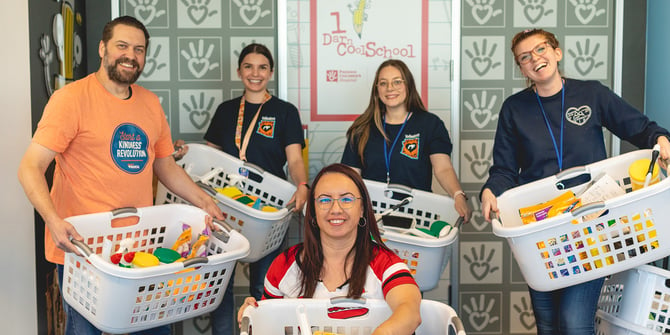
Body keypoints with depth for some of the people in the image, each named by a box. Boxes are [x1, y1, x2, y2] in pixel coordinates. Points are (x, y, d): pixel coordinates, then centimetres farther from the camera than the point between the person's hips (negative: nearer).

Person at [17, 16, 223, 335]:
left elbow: (166, 167, 20)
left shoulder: (151, 103, 11)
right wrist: (53, 221, -28)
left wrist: (205, 202, 9)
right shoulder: (71, 98, -8)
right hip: (82, 246, -5)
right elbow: (30, 167, -13)